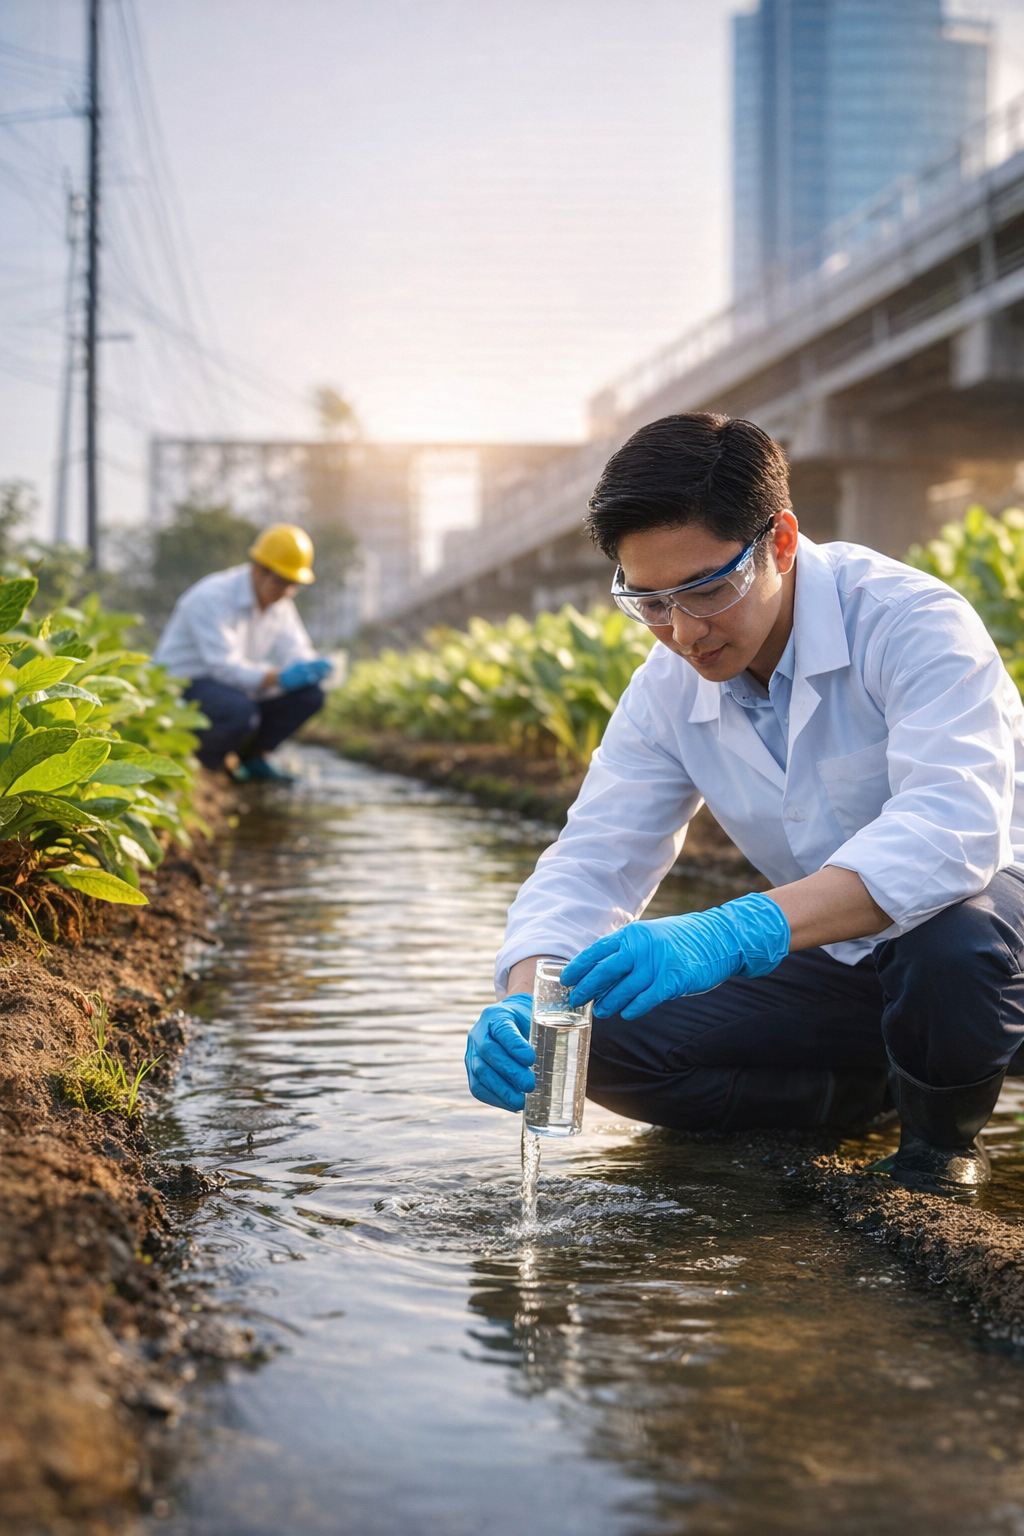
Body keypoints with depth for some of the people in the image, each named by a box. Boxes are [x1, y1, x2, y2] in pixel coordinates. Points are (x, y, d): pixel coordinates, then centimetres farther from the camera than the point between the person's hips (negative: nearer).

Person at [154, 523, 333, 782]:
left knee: (309, 695, -9)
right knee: (241, 712, -38)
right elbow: (225, 666, -31)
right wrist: (279, 677, -44)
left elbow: (296, 652, 2)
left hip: (233, 683, 8)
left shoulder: (279, 601, 2)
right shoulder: (212, 598, -24)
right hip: (182, 687, -8)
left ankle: (251, 757, 4)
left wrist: (310, 667, -24)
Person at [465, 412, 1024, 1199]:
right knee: (605, 1043, -12)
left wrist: (734, 932, -53)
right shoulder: (666, 692, -5)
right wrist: (524, 1001, -29)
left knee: (948, 945, -41)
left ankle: (944, 1138, -7)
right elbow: (593, 860, -6)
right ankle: (889, 1086, 1)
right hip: (841, 963, 5)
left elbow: (951, 828, -40)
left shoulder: (912, 623, -25)